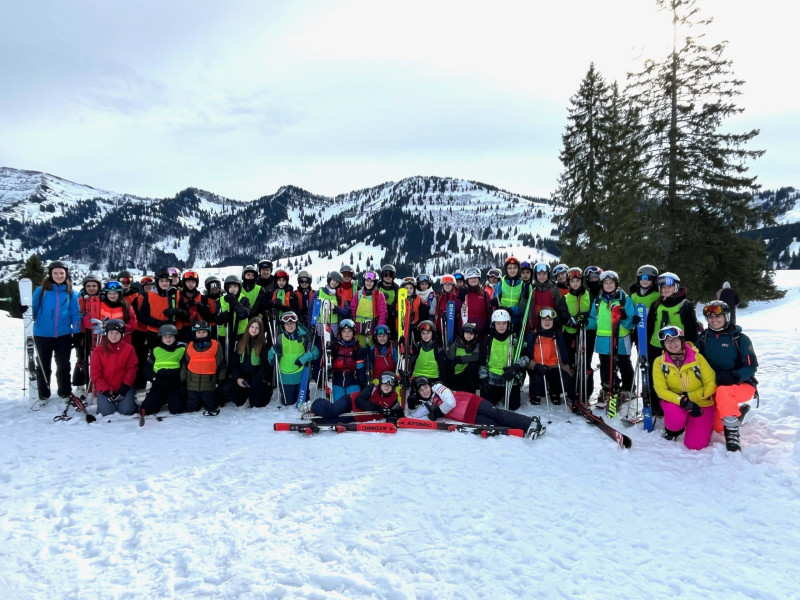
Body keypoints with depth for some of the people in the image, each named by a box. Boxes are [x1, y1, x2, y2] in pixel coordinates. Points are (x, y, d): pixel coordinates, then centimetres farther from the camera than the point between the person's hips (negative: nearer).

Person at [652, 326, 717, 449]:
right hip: (675, 402, 0)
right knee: (676, 416, -36)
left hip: (701, 404, 0)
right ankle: (672, 430, 2)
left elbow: (710, 385, -8)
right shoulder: (660, 362, -10)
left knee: (695, 444, -13)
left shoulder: (697, 357, -12)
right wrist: (682, 401, -27)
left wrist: (689, 396, -19)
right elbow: (661, 390, -13)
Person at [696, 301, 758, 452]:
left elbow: (751, 366, -8)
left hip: (743, 386, -4)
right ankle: (739, 410, 20)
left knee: (723, 391, -39)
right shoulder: (703, 338, 5)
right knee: (719, 428, -12)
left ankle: (732, 432, -27)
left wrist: (734, 377, -27)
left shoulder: (740, 339, -6)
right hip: (714, 387, 4)